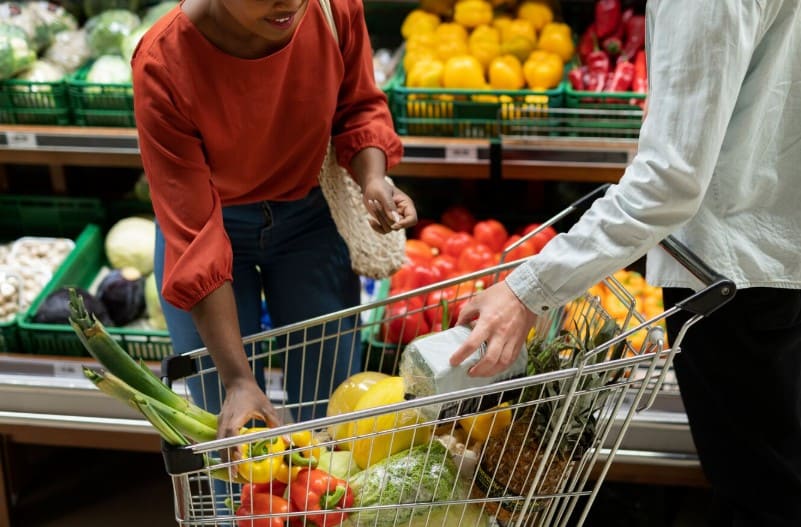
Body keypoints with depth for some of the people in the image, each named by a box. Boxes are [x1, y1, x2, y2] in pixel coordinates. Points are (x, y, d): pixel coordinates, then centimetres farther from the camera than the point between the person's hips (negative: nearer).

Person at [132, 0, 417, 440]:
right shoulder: (163, 65, -30)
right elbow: (194, 235, -28)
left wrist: (373, 180, -23)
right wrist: (237, 378, -30)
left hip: (307, 214, 3)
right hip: (212, 224, -2)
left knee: (332, 416, 7)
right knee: (231, 433, 3)